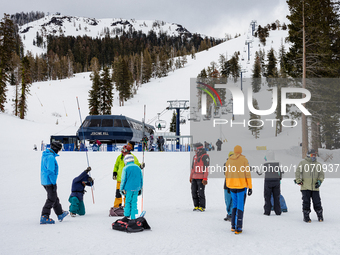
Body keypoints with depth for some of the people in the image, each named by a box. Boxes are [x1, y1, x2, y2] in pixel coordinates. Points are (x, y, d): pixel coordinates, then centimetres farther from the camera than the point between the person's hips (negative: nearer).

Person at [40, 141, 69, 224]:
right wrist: (54, 182, -18)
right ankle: (44, 217, -2)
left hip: (44, 181, 10)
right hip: (49, 182, -10)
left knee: (55, 198, 20)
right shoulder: (51, 157, -21)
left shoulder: (45, 155, 11)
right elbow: (50, 171, -25)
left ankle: (60, 214, 32)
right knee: (51, 199, -2)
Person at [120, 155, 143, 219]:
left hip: (128, 188, -3)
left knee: (128, 201, 7)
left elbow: (123, 179, -6)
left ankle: (126, 215, 3)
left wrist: (121, 189, 0)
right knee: (134, 202, 6)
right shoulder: (138, 168, 10)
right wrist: (140, 188, 21)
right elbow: (141, 179, 14)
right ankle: (133, 217, 5)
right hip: (136, 188, 4)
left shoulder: (125, 168, -4)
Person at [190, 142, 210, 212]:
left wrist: (205, 178, -18)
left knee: (201, 192, -6)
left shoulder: (205, 156, -8)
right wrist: (191, 177, 20)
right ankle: (196, 206, 15)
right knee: (194, 192, 6)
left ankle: (202, 207, 2)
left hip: (201, 178, -8)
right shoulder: (195, 156, 17)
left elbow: (207, 168, -12)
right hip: (194, 178, 8)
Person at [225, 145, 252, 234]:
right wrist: (250, 187, -7)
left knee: (235, 205, 18)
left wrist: (227, 186, 21)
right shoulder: (244, 160, -7)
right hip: (241, 186, -4)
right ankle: (238, 228, -2)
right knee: (240, 207, 1)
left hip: (232, 186, 4)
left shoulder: (229, 160, 4)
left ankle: (233, 226, 17)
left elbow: (227, 174, 10)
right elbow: (247, 174, -10)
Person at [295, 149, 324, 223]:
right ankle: (306, 217, 9)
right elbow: (298, 172, 2)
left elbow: (321, 174, 10)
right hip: (305, 187, -2)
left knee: (317, 202, 3)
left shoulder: (318, 164, 14)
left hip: (315, 187, 2)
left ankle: (320, 216, 17)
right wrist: (298, 180, -9)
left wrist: (319, 181, -7)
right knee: (306, 202, -1)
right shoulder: (303, 163, 5)